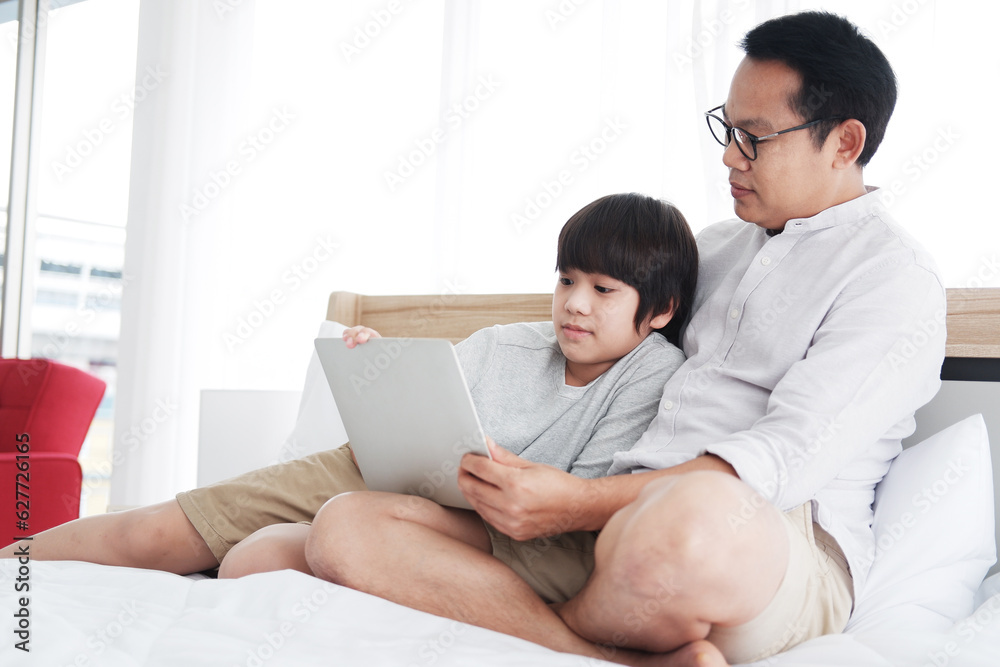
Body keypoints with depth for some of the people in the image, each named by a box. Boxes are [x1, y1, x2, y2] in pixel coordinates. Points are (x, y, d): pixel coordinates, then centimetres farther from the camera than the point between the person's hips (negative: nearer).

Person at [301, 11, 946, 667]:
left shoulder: (896, 275, 1)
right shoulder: (719, 244, 26)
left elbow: (792, 455, -13)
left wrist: (579, 502, -22)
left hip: (777, 543, -7)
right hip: (609, 532, 7)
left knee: (697, 517, -46)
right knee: (346, 528, -13)